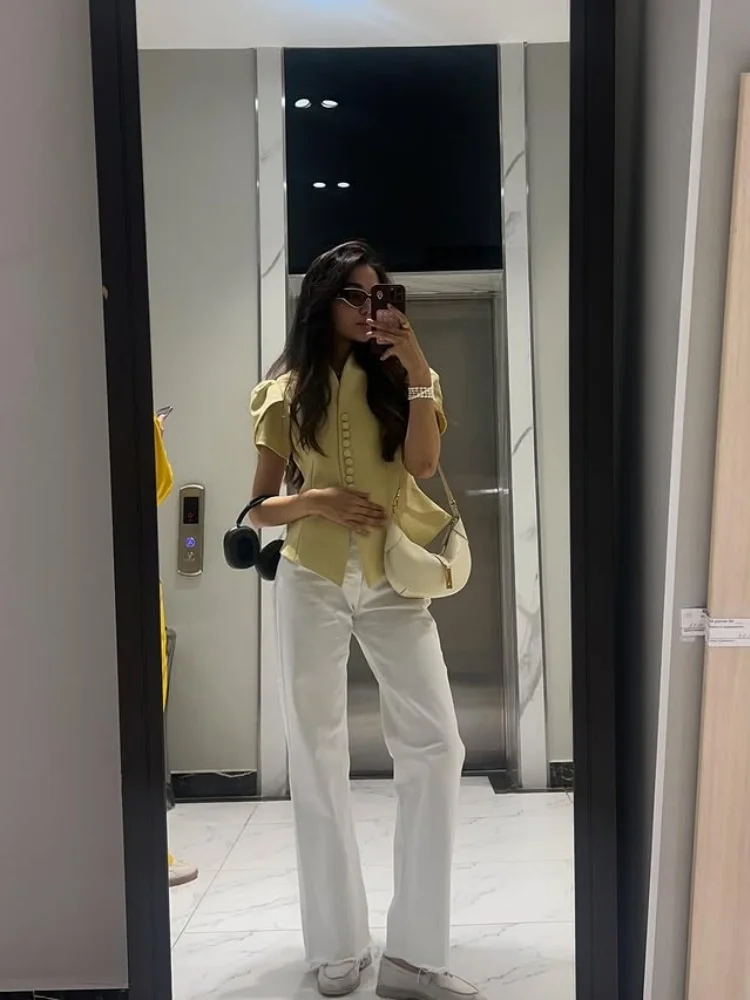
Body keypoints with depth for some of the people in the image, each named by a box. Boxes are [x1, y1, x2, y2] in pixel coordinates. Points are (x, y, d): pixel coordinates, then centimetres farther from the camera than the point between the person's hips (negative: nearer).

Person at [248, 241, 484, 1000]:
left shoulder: (397, 380, 7)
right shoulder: (285, 393, 3)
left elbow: (422, 463, -11)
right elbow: (259, 509, 4)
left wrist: (417, 369, -15)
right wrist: (313, 501, -14)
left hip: (392, 582, 1)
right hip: (311, 585, -1)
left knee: (435, 745, -6)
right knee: (318, 758, 6)